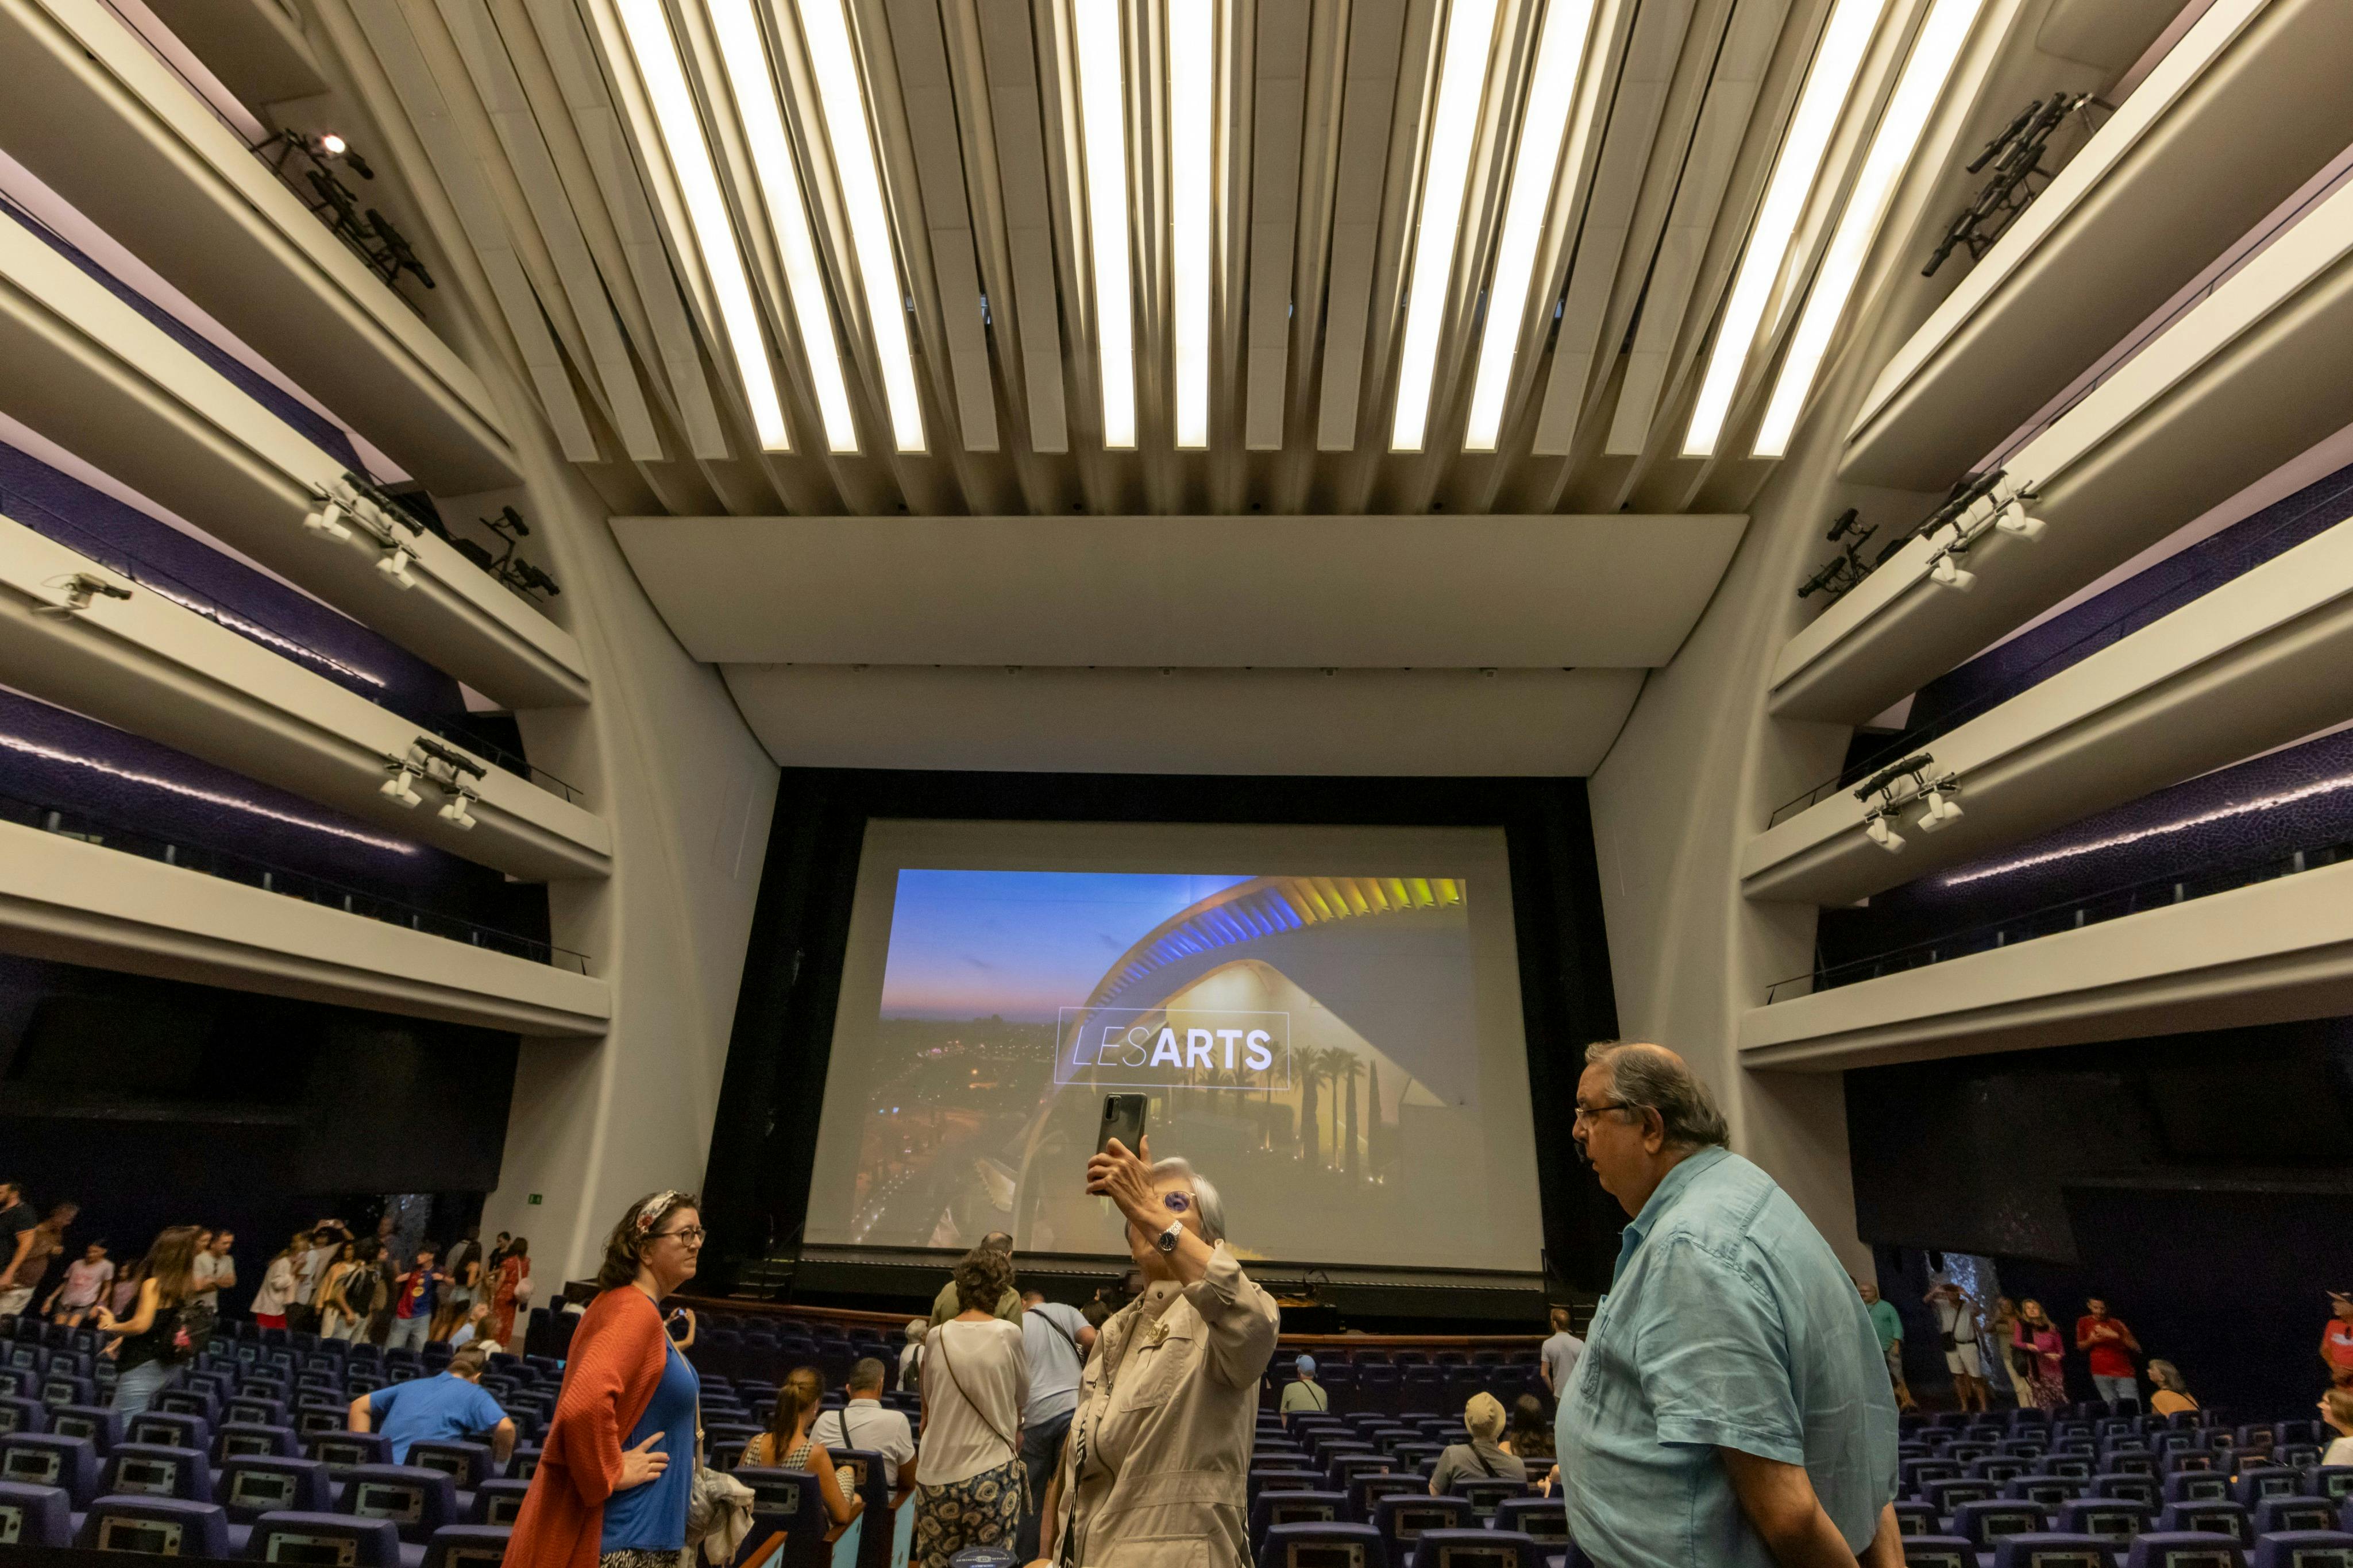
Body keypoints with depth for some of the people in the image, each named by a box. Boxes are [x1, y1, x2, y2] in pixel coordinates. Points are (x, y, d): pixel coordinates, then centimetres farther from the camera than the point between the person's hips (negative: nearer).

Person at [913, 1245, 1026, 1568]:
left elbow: (928, 1398, 13)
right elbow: (1022, 1396, 4)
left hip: (937, 1474, 3)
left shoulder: (936, 1336, -2)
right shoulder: (1008, 1334, -10)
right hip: (991, 1475, -3)